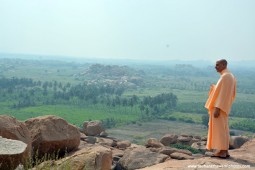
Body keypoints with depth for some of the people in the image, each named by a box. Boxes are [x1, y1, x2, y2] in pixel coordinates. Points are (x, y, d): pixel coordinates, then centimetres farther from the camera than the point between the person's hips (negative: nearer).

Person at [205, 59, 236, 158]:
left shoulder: (225, 76, -18)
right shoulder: (229, 76, 15)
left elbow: (223, 94, -23)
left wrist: (217, 108, -24)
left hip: (220, 107, -11)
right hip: (223, 107, 11)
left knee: (219, 129, -5)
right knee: (223, 129, 12)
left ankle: (222, 152, 0)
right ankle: (225, 151, 17)